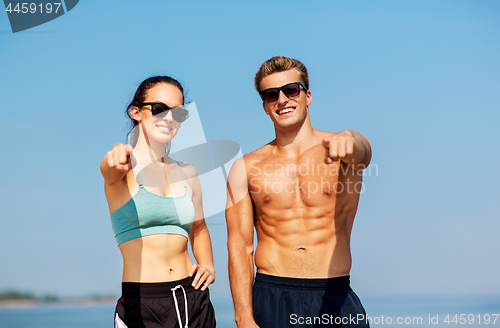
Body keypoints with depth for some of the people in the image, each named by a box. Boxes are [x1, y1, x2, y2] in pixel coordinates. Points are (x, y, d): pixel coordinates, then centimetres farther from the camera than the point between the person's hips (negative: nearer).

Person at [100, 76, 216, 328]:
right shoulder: (125, 168, -4)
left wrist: (208, 266, 7)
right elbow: (110, 167, -29)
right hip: (141, 306, -4)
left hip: (194, 300, 5)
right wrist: (119, 158, -51)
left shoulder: (187, 173, 11)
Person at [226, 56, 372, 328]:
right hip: (271, 300, 1)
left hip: (335, 299, 0)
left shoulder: (344, 151, 3)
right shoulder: (246, 168, 5)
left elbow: (360, 148, -22)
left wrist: (346, 142, -46)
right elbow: (239, 246, 1)